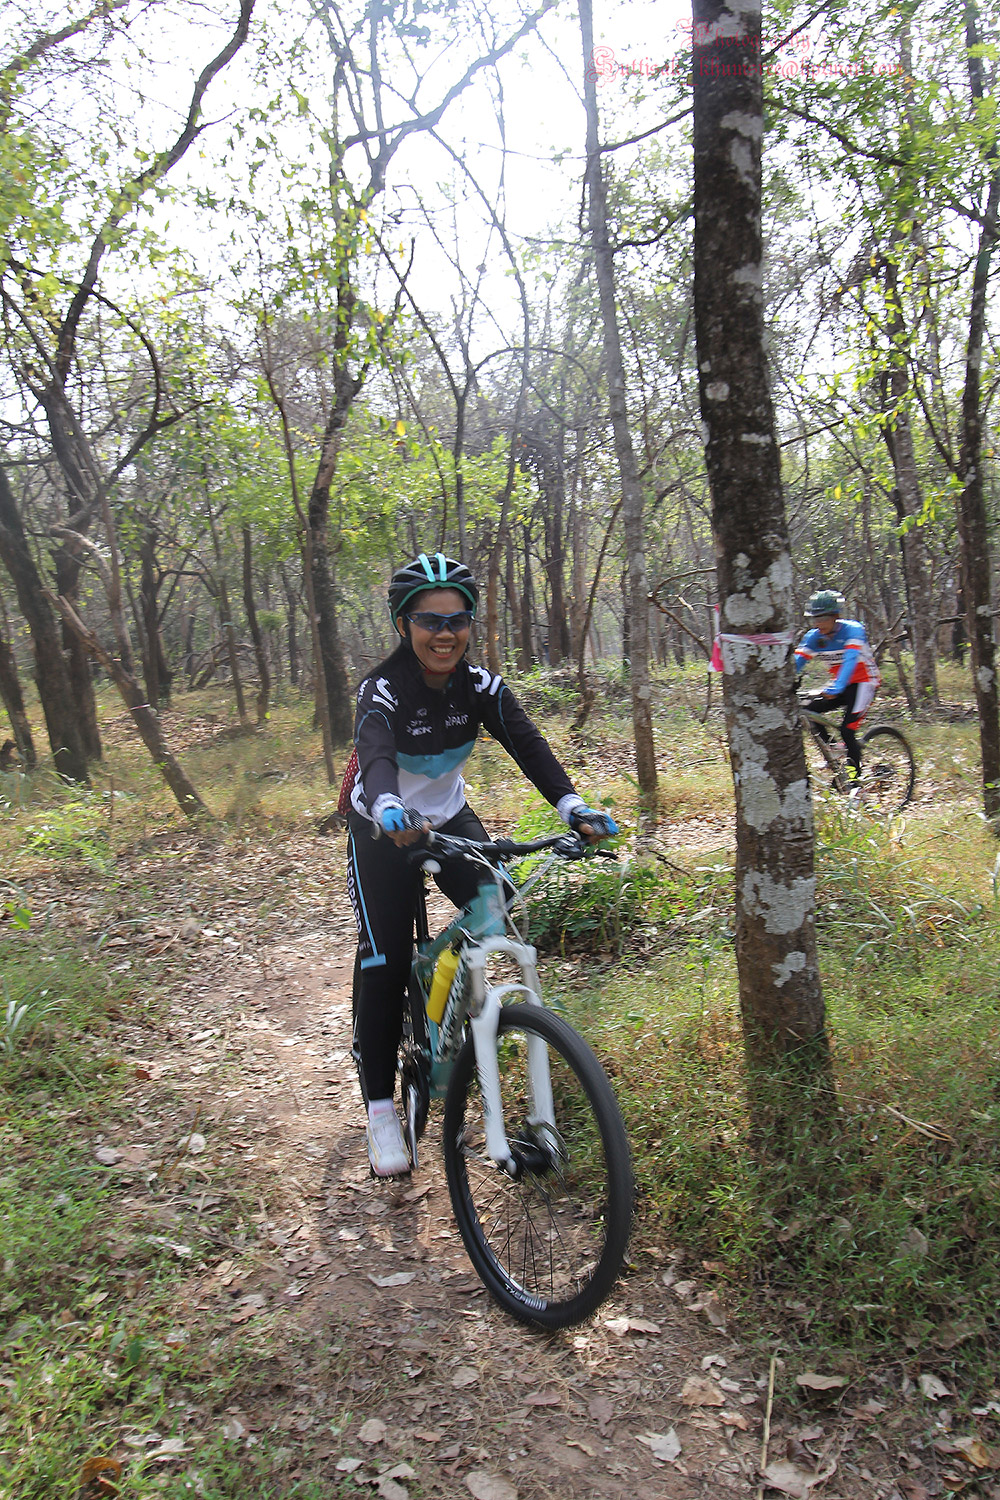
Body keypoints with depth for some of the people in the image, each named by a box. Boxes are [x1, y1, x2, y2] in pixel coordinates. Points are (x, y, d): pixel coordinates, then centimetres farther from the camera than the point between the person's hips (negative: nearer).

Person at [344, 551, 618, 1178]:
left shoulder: (480, 686, -14)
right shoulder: (383, 691, -26)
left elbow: (528, 745, -27)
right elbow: (376, 757, -45)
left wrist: (574, 806, -45)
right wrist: (389, 810, -68)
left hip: (450, 819, 4)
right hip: (383, 831, -4)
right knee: (386, 963, -9)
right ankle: (381, 1109, 3)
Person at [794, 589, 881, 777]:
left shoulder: (852, 629, -23)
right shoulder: (814, 636, -8)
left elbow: (851, 659, -38)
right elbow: (796, 662, -16)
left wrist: (836, 687, -53)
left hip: (863, 682, -6)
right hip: (838, 686, 6)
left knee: (847, 730, -18)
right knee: (809, 709, -15)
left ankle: (856, 777, -2)